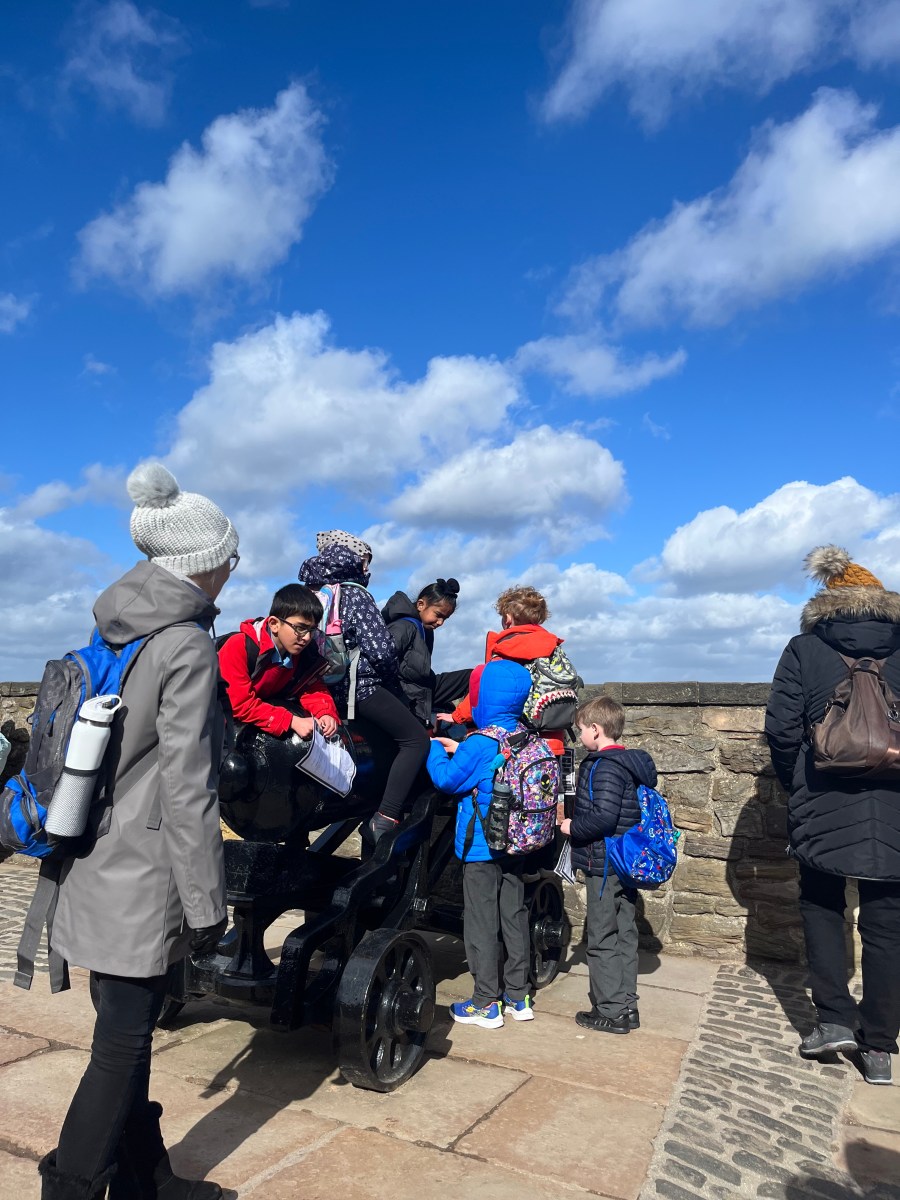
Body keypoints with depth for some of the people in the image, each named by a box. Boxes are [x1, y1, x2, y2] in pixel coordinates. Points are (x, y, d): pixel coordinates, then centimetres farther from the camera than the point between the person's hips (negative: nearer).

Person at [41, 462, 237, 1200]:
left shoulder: (113, 631, 7)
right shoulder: (187, 646, -19)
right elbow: (186, 789, -20)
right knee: (122, 1044, 6)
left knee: (129, 1035, 20)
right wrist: (206, 901, -13)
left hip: (101, 865, 9)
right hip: (142, 877, -9)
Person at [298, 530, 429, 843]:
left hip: (330, 685, 9)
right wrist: (392, 682, 0)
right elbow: (381, 650, -19)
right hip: (360, 686, -9)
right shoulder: (355, 595, -11)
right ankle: (384, 821, -14)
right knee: (416, 738, -4)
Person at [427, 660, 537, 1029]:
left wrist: (433, 748, 1)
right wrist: (460, 750, 13)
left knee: (481, 922, 4)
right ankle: (518, 995, 26)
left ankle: (486, 1003, 13)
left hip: (481, 848, -7)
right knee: (514, 916, 15)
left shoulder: (480, 743, -21)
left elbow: (446, 778, -14)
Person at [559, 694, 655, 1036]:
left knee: (601, 937, 1)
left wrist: (573, 827, -12)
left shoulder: (604, 767, -19)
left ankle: (611, 1011, 9)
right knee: (624, 933, 15)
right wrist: (578, 823, 17)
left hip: (605, 863, -9)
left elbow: (603, 816, -29)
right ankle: (626, 1006, 25)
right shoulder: (633, 764, 10)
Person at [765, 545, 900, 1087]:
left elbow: (782, 729, -6)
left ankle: (835, 1017, 13)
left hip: (824, 807, -2)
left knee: (822, 903, 19)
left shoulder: (805, 650, -2)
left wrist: (796, 785, 8)